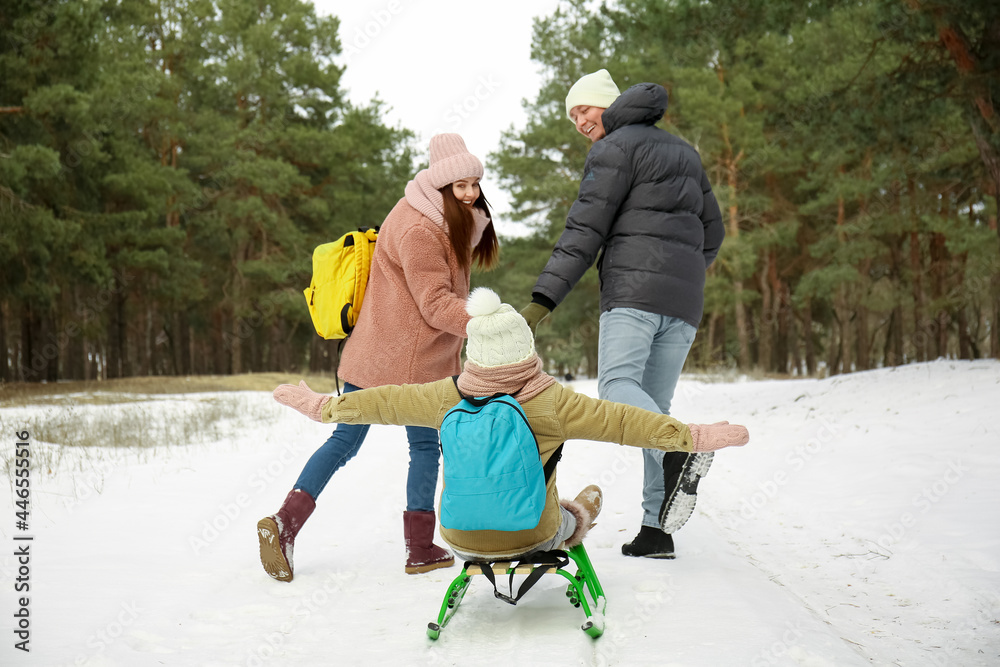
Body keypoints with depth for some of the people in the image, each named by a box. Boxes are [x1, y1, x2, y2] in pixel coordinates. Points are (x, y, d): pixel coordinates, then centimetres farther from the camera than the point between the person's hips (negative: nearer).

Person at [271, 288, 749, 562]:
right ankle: (579, 518, 63)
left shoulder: (447, 398, -10)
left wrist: (320, 405, 16)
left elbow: (382, 403, 1)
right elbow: (623, 421, -13)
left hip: (462, 538, 2)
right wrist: (696, 436, -5)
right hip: (534, 535, -2)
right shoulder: (553, 401, -17)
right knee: (572, 514, 32)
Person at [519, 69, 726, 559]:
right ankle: (656, 528, -2)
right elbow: (713, 230, 27)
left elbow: (584, 232, -9)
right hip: (686, 299, 8)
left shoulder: (615, 148, 1)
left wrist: (543, 299, -12)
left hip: (634, 287, -7)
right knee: (653, 403, 5)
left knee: (617, 384, -15)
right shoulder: (683, 152, 26)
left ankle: (679, 449, -42)